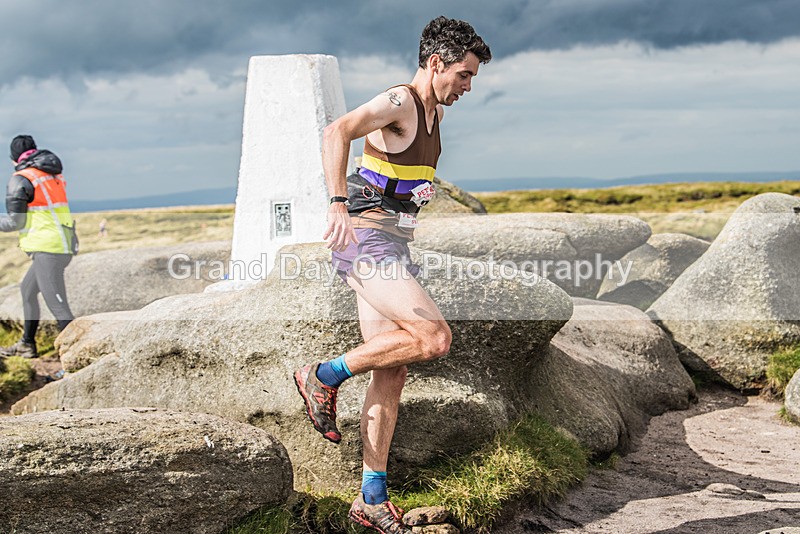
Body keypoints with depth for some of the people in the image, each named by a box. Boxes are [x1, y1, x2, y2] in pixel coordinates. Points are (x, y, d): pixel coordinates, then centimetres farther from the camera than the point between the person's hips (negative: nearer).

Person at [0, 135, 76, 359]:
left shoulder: (20, 180, -8)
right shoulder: (53, 175, 14)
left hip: (47, 250, -9)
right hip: (64, 246, 9)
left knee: (58, 307, -12)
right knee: (27, 289, 26)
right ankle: (27, 345, 35)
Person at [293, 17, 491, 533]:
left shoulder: (433, 112, 18)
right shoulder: (398, 102, -12)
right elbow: (338, 131, -31)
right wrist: (339, 204, -42)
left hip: (390, 250, 10)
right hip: (366, 243, -10)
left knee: (392, 372, 6)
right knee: (435, 338, -21)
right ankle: (324, 377, -4)